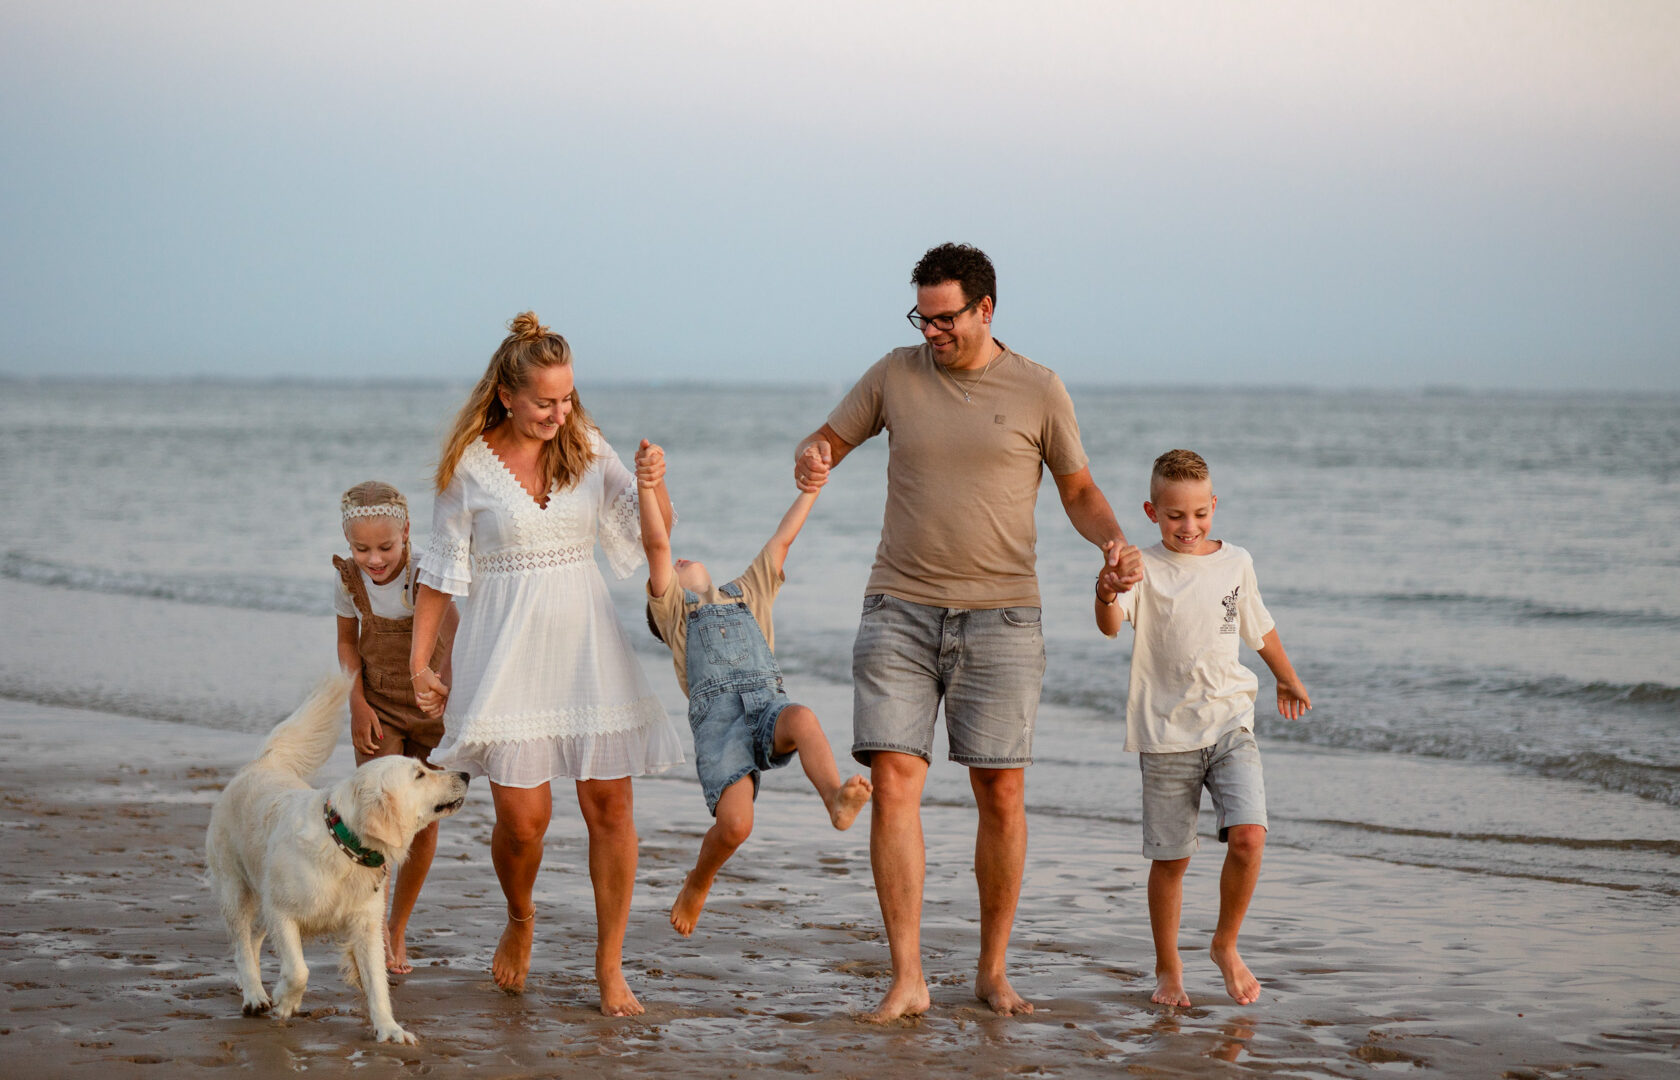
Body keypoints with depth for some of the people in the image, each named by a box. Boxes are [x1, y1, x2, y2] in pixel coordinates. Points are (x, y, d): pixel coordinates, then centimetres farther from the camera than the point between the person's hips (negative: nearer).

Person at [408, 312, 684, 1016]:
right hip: (508, 646, -3)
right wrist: (418, 658, 1)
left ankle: (609, 965, 9)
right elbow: (442, 569, 4)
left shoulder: (586, 447, 6)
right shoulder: (470, 465, -2)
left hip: (587, 641, 3)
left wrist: (654, 480, -11)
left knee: (609, 804, -3)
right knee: (522, 815, -8)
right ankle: (520, 921, 25)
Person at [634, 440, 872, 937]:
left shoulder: (748, 594, 35)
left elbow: (781, 539, 34)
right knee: (735, 825, -21)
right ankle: (698, 883, 9)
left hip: (769, 706, 2)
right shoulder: (672, 606, 23)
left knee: (802, 719, -35)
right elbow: (657, 544, 7)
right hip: (717, 716, -2)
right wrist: (646, 485, -8)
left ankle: (837, 801, -60)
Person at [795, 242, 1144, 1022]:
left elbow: (1080, 493, 9)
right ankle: (906, 979, -6)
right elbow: (825, 441, 13)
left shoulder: (1038, 390, 2)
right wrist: (810, 466, -11)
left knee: (1002, 795, 0)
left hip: (999, 615, -1)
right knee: (893, 783, -10)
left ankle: (992, 971, 15)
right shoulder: (895, 375, 6)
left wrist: (1115, 543, -12)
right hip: (899, 610, 1)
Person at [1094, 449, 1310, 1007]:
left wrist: (1289, 681, 38)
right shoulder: (1145, 569, -5)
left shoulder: (1236, 563, 6)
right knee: (1170, 858, 4)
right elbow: (1111, 625, -23)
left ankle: (1226, 945, 7)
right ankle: (1168, 968, 20)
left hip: (1230, 724, 2)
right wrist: (1106, 595, -46)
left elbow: (1260, 628, 24)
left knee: (1248, 836, -15)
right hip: (1166, 733, -2)